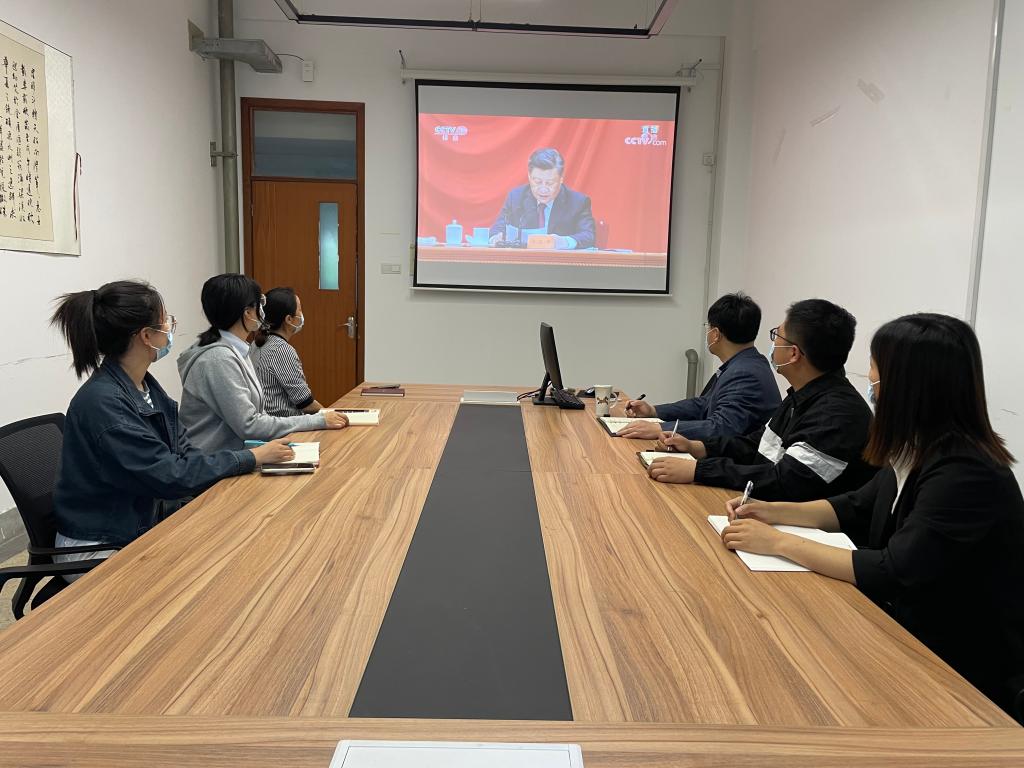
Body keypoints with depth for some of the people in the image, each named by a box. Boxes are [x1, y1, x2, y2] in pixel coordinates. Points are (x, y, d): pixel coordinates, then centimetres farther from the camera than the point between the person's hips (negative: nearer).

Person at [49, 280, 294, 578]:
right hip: (101, 548, -7)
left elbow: (183, 452, 3)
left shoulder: (146, 386, 3)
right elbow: (171, 475, -24)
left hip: (146, 525, 7)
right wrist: (254, 457, -17)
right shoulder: (102, 403, -24)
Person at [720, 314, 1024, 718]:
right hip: (910, 631, 7)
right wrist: (772, 511, -2)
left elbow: (892, 573, -29)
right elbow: (856, 508, 12)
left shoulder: (966, 477, -28)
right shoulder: (917, 451, 0)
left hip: (963, 666, -7)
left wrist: (778, 542, -24)